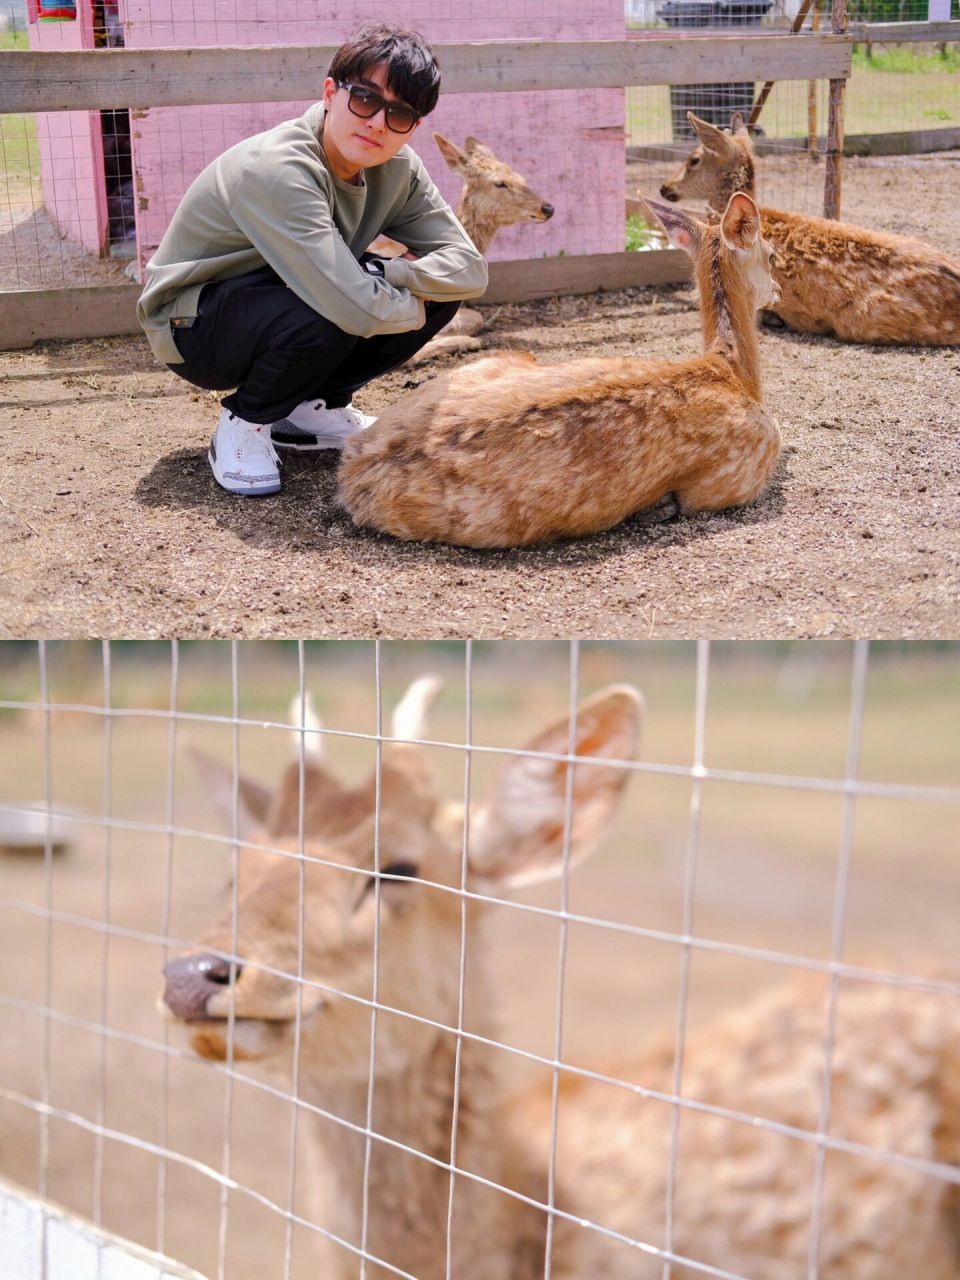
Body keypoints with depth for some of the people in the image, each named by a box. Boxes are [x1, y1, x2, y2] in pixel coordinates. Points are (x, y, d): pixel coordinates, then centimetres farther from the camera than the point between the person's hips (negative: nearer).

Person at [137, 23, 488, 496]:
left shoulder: (399, 169, -9)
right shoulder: (278, 169, -33)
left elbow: (469, 268, -12)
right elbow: (358, 309, -41)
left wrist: (386, 274, -28)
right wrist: (414, 306, -20)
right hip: (193, 325, -7)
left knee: (436, 286, -9)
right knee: (320, 316, -38)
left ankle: (311, 407, 6)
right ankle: (245, 422, -7)